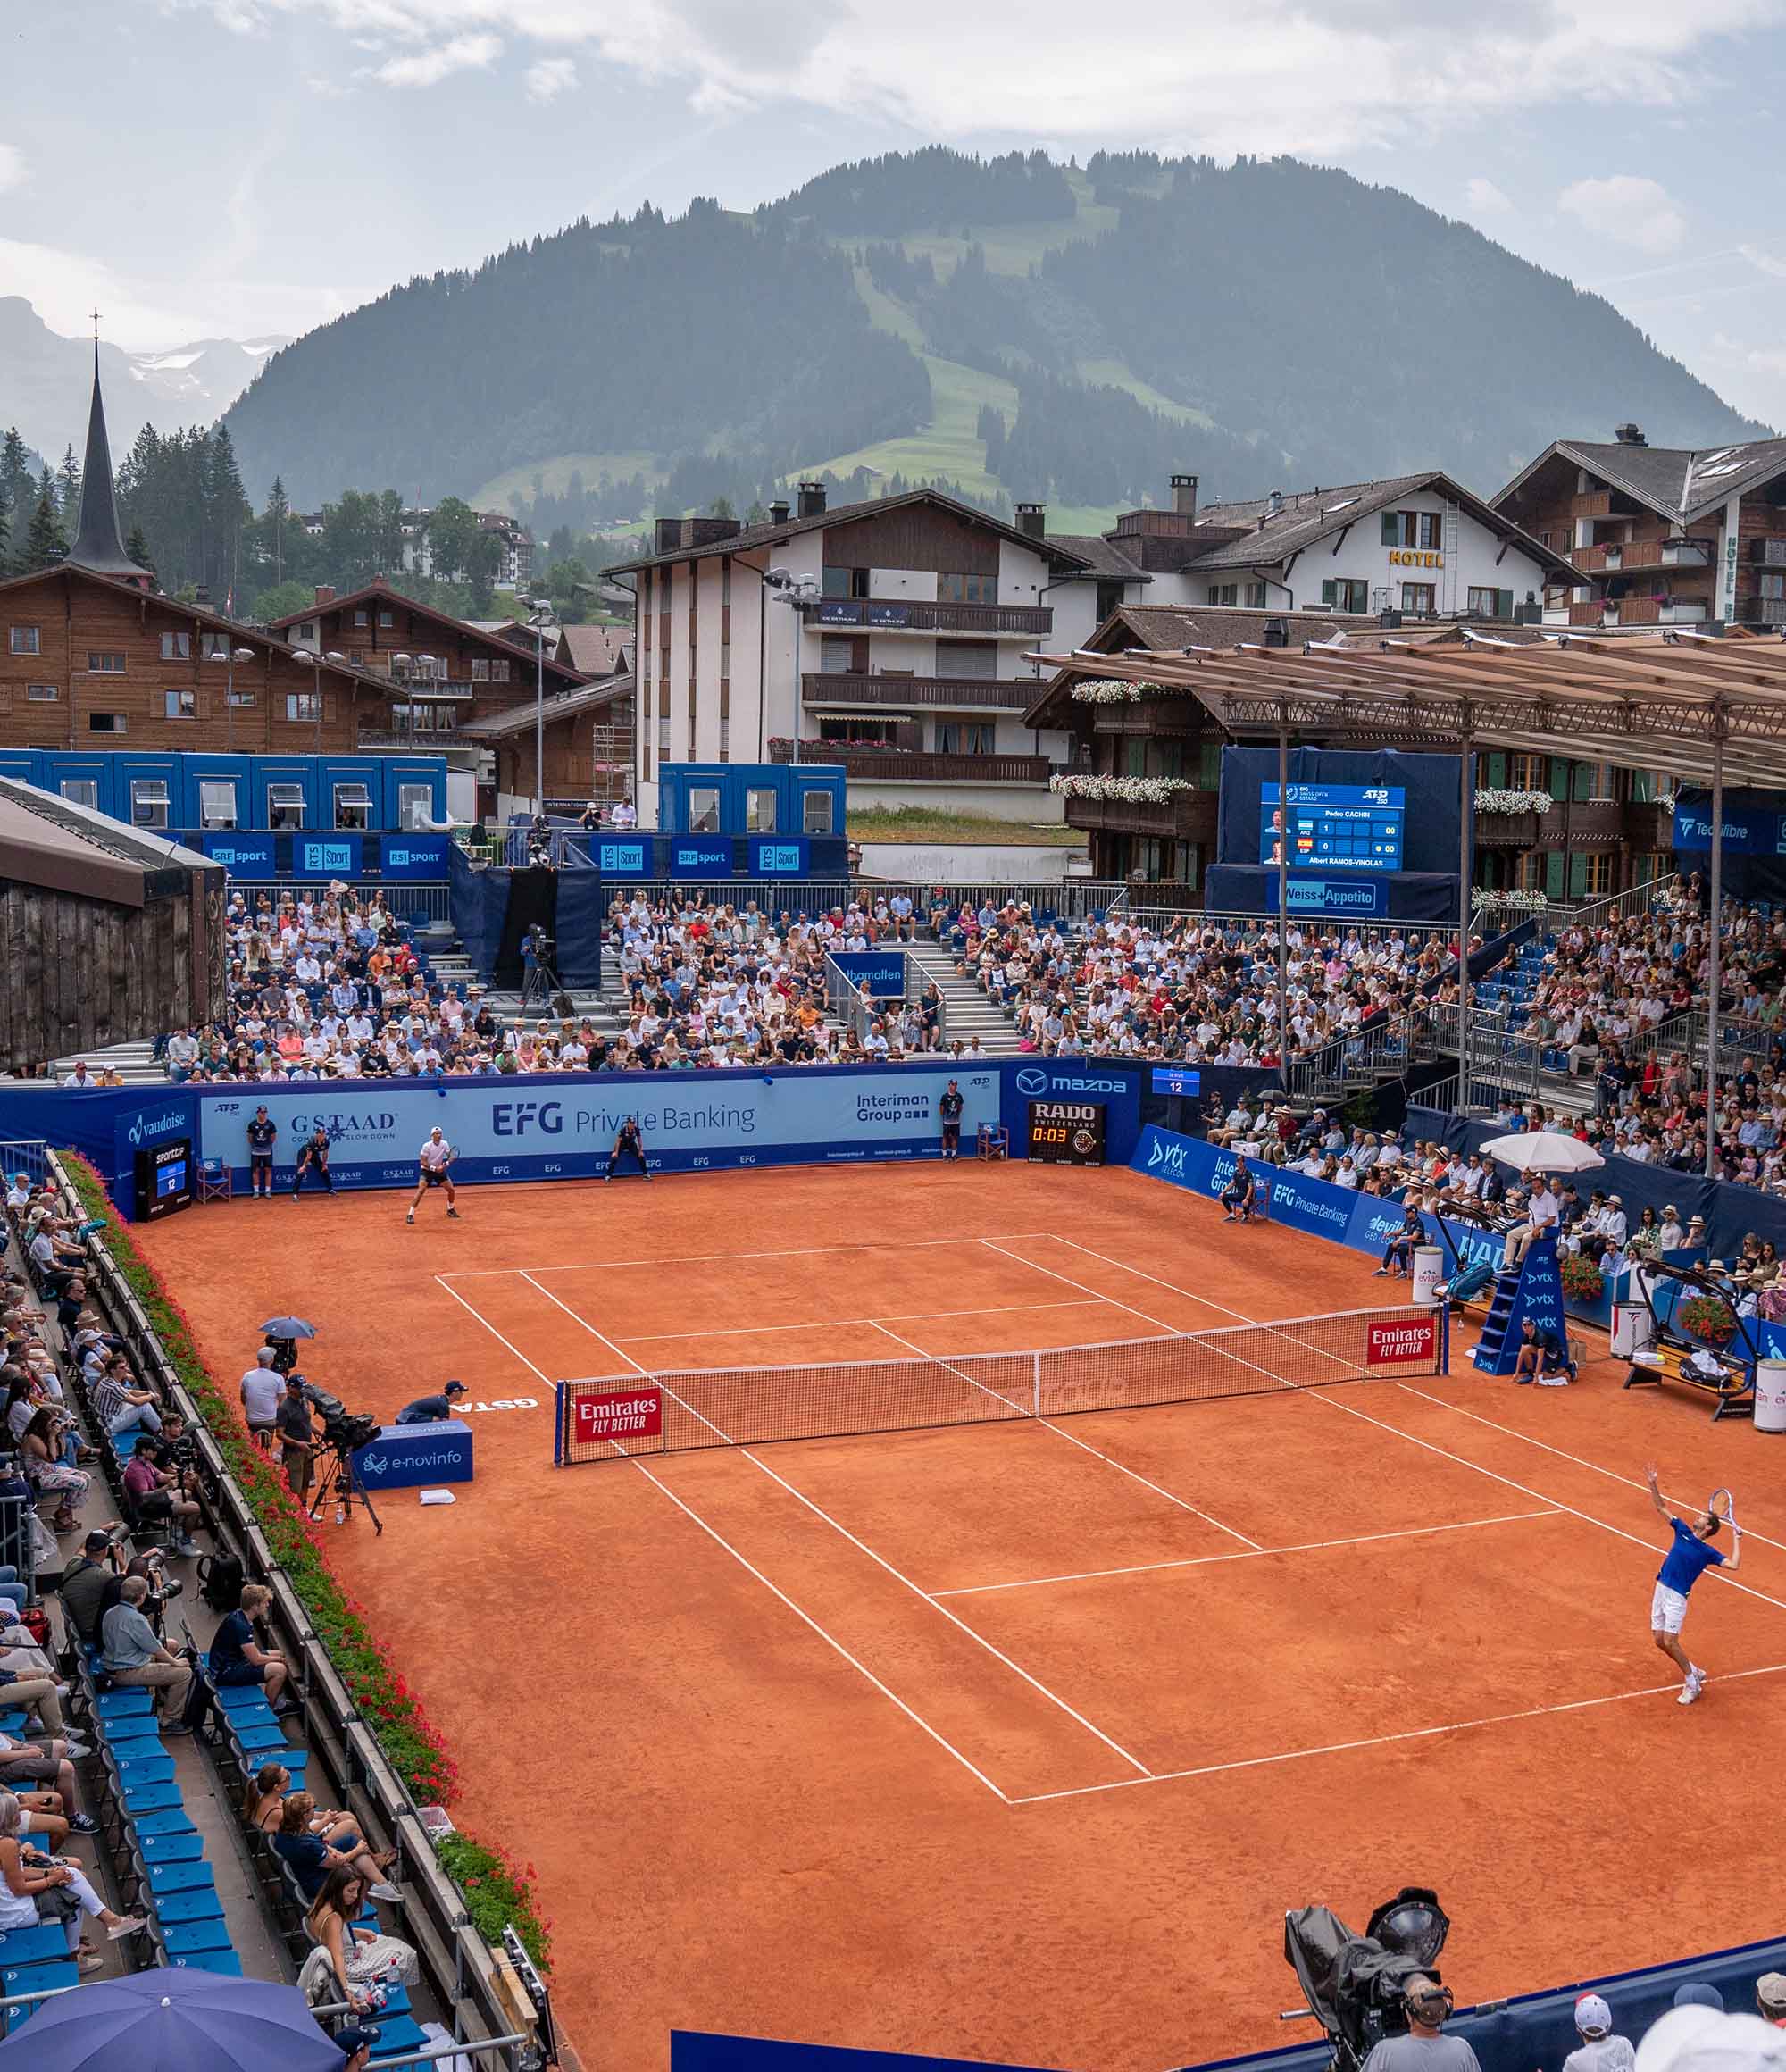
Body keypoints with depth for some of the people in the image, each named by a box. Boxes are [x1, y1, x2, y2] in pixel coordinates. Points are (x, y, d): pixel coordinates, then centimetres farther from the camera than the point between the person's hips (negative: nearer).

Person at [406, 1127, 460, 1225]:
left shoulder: (444, 1144, -7)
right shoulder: (427, 1146, -20)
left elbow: (451, 1156, -1)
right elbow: (422, 1162, -19)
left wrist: (447, 1163, -23)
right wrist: (434, 1168, -29)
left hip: (440, 1170, 5)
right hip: (427, 1170, -5)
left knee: (451, 1189, 4)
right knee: (420, 1190, -22)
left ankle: (450, 1210, 31)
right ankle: (410, 1215, -20)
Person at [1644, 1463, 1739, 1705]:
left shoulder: (1707, 1552, -6)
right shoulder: (1683, 1531, 8)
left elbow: (1733, 1565, -18)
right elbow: (1661, 1508, 11)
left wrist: (1737, 1541, -11)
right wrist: (1653, 1485, 2)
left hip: (1677, 1597, -6)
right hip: (1661, 1590, 6)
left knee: (1670, 1641, -13)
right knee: (1659, 1640, 7)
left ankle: (1692, 1684, 4)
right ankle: (1693, 1671, 25)